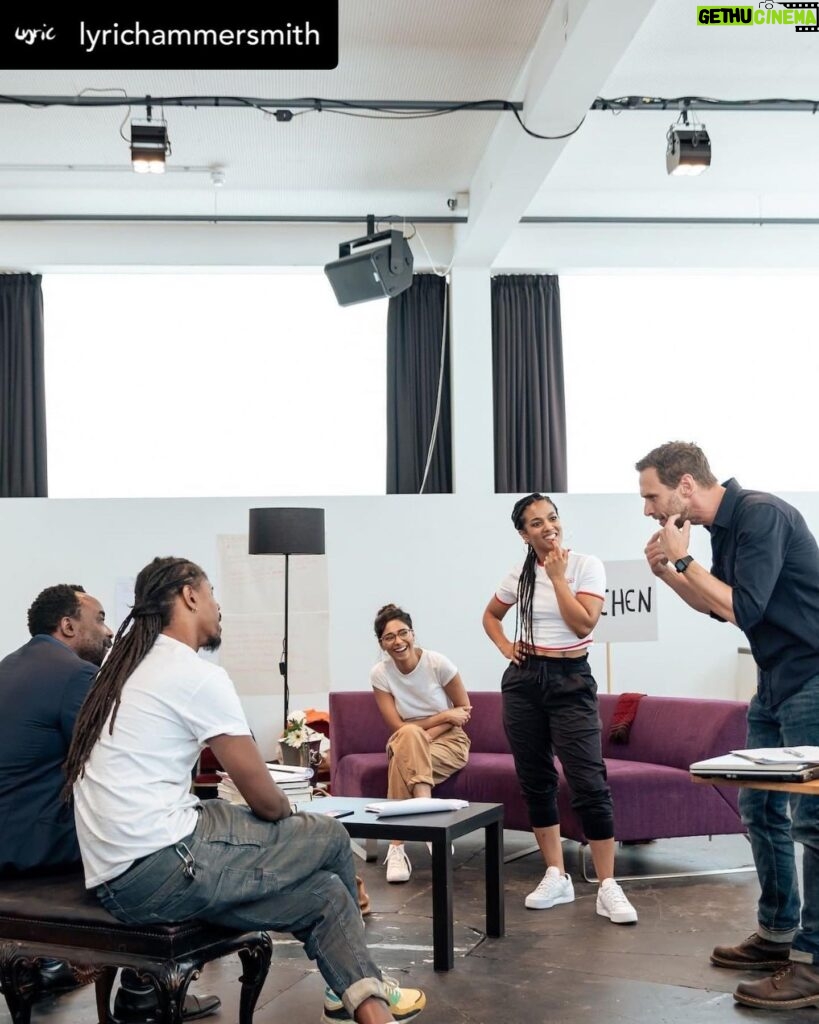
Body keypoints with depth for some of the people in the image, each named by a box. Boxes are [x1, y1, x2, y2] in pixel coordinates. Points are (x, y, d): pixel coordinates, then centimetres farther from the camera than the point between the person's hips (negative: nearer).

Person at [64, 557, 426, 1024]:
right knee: (329, 837, 7)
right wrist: (294, 824, 16)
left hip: (115, 878, 9)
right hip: (164, 867, -9)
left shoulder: (126, 669, 16)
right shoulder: (197, 674, -12)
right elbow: (266, 799, -9)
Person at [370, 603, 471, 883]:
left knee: (403, 762, -33)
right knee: (409, 737, -36)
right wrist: (444, 715, -15)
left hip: (449, 741, -2)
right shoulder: (379, 674, -10)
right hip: (406, 742, 2)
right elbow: (398, 727, -10)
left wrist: (428, 733, -17)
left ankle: (397, 849, -33)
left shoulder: (438, 663, -14)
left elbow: (464, 709, -5)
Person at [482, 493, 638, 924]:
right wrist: (505, 647, 5)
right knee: (535, 780, 7)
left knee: (588, 783, -10)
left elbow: (583, 623, -17)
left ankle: (607, 887, -5)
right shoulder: (519, 576, 6)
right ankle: (556, 877, 18)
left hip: (571, 681, -4)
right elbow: (490, 616, 22)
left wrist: (557, 575, -13)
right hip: (523, 681, 4)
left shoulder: (586, 565, -4)